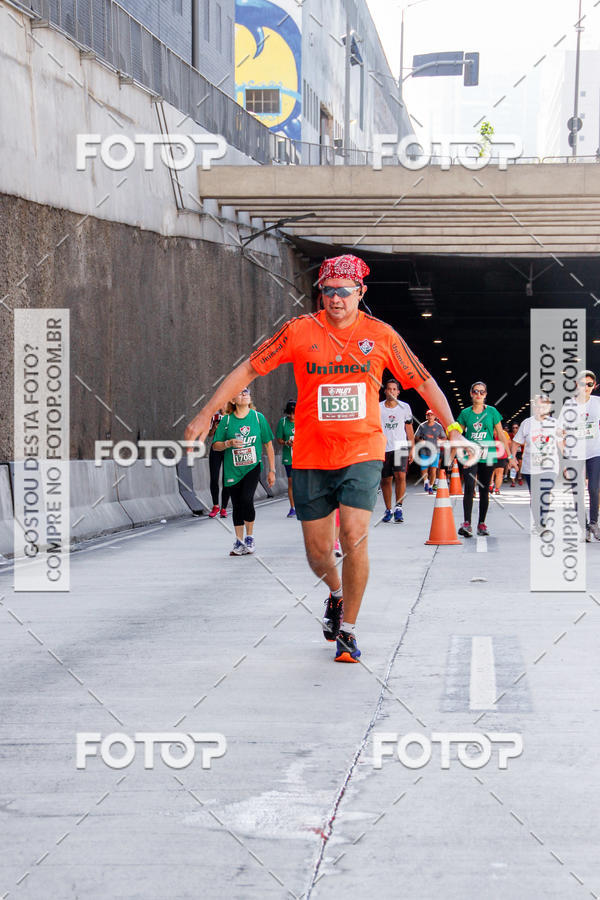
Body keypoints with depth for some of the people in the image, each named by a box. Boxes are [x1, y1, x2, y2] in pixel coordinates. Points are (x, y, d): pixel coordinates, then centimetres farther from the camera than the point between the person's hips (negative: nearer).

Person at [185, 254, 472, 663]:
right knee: (317, 552, 6)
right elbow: (248, 370, 1)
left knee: (355, 537, -18)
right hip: (311, 456, 1)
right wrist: (206, 414, -3)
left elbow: (424, 383, 7)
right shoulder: (299, 331, -3)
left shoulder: (382, 335, -1)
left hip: (362, 452, -1)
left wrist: (453, 429, 1)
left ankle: (347, 629, 0)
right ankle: (336, 593, 42)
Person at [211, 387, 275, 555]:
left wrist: (272, 470, 4)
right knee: (237, 505, 6)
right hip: (233, 470, 2)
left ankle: (250, 537, 0)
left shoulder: (258, 417, 0)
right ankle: (239, 542, 18)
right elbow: (215, 445, 4)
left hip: (252, 467, -2)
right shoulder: (227, 420, 1)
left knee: (246, 499, -19)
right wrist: (229, 443, -17)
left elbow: (268, 445, 5)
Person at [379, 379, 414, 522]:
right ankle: (388, 509, 17)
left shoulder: (405, 407, 7)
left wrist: (412, 449, 8)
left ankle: (398, 507, -11)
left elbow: (409, 430, 12)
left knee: (400, 476, -18)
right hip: (383, 449, 1)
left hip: (400, 447, -1)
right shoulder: (378, 408, 4)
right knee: (385, 480, 4)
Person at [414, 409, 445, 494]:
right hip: (424, 451, 0)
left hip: (435, 451, 0)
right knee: (424, 471, -1)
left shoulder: (438, 426, 5)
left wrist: (440, 440, -9)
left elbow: (444, 438, 13)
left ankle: (430, 487, 10)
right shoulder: (422, 426, 3)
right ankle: (426, 482, 30)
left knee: (433, 471, -7)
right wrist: (421, 441, -13)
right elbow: (416, 437, 8)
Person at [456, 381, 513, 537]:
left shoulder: (492, 412, 3)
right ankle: (466, 523, -18)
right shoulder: (465, 413, 6)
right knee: (469, 488, -16)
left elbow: (500, 435, 6)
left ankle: (482, 524, 13)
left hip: (488, 456, 1)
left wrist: (509, 455, 4)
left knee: (484, 490, 5)